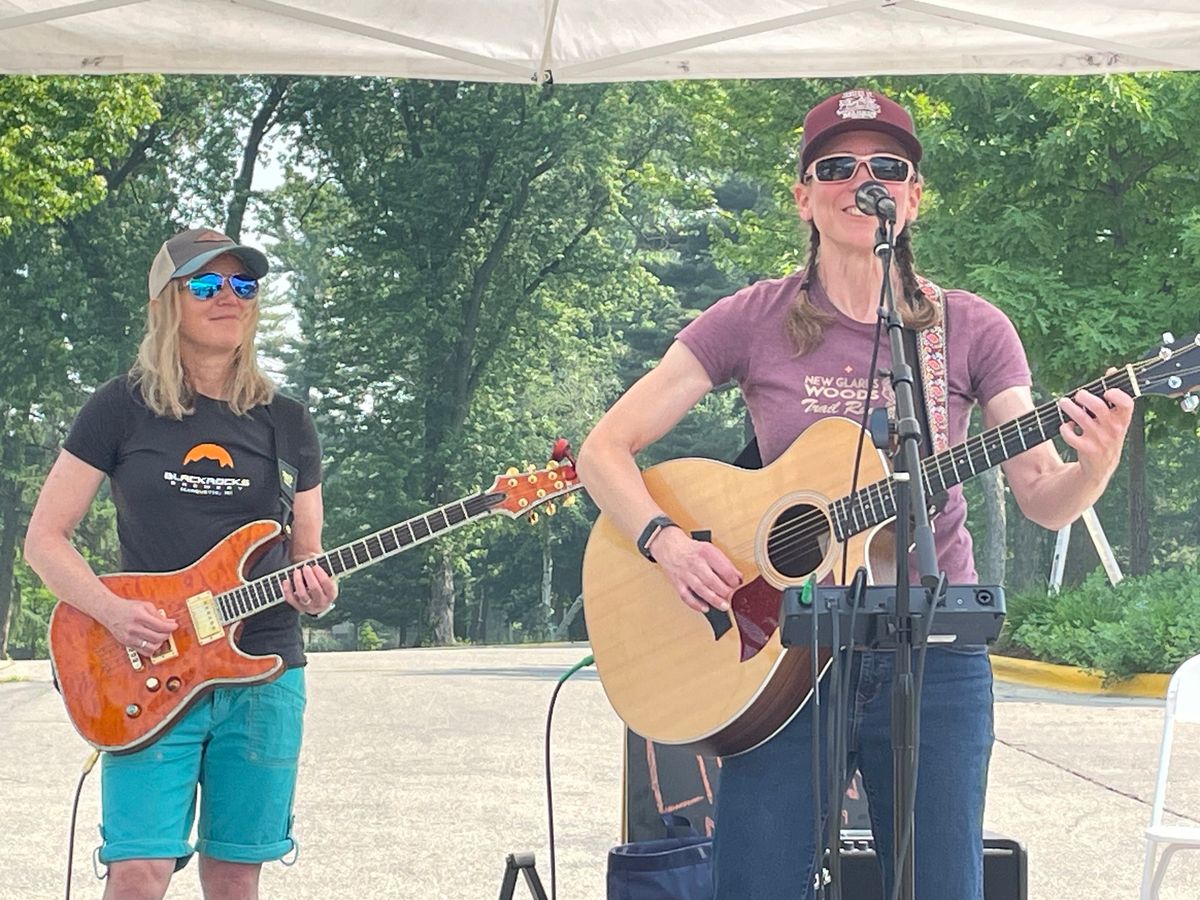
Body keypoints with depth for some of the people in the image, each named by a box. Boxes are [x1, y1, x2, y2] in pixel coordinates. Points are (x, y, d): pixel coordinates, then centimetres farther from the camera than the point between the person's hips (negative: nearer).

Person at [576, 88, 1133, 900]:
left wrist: (1098, 462, -23)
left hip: (934, 656, 1)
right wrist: (667, 543, -16)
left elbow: (1044, 500, -1)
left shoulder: (971, 330, 3)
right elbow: (604, 450, 1)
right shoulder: (753, 321, 1)